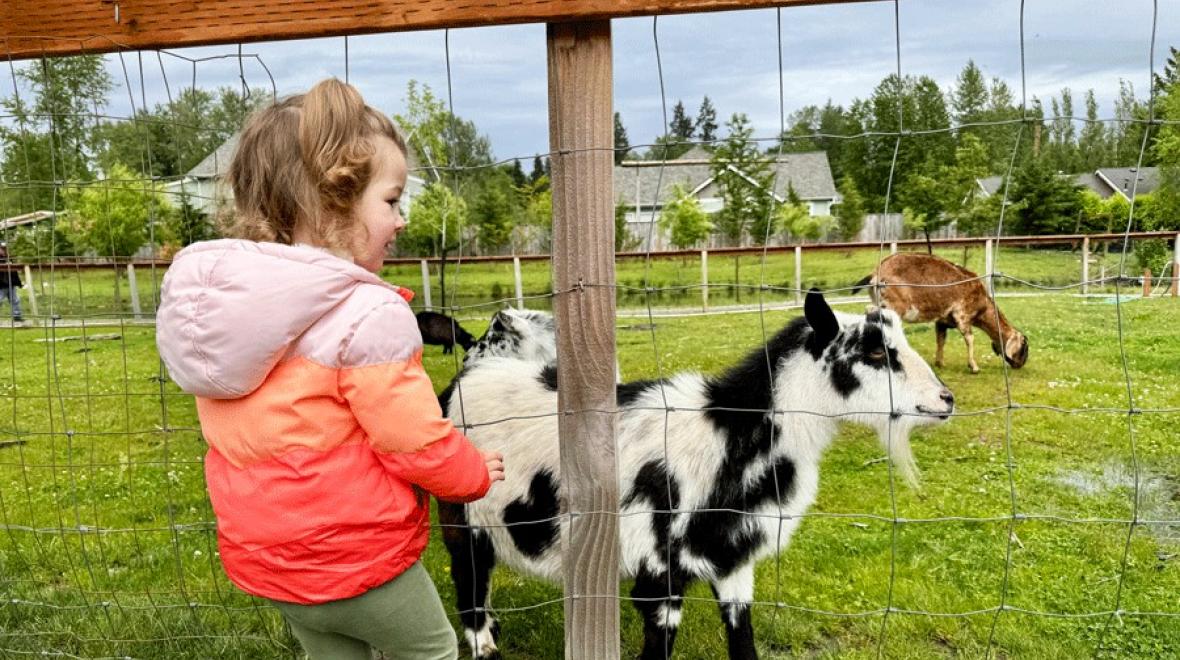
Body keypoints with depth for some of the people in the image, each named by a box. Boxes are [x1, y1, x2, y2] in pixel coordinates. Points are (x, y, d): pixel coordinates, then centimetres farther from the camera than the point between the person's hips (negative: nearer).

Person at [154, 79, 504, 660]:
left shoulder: (221, 299, -2)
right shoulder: (367, 313, -26)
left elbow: (250, 436, 10)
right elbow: (418, 442, -20)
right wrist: (477, 475, -2)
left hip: (258, 555, 7)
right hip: (356, 556, -7)